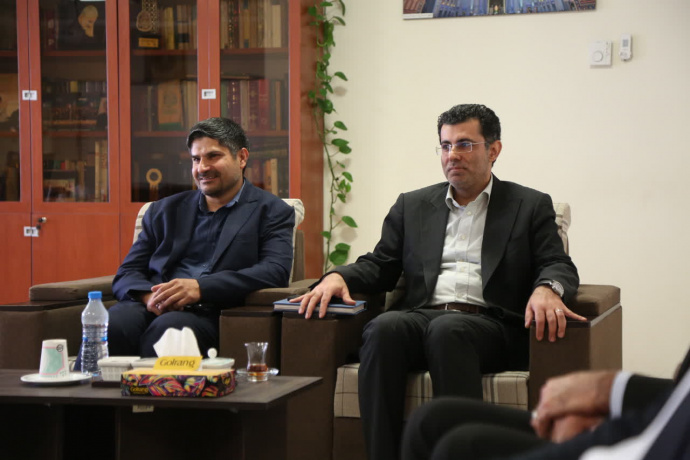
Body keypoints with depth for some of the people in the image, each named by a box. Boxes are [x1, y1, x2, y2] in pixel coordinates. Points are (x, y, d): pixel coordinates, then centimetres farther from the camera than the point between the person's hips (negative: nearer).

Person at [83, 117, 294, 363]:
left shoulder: (272, 211, 13)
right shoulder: (165, 210, 25)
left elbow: (276, 270, -5)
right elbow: (127, 273, 19)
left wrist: (200, 288, -17)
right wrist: (149, 295, -8)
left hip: (209, 315, -3)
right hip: (152, 309, 3)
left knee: (166, 328, -38)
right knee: (111, 323, -33)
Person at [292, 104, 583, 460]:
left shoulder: (531, 206, 17)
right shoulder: (412, 206, 25)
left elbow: (559, 266, 6)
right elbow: (379, 265, 21)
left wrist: (546, 289, -19)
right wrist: (338, 277, -2)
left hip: (487, 322, -2)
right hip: (421, 316, 3)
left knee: (447, 329, -37)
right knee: (383, 328, -33)